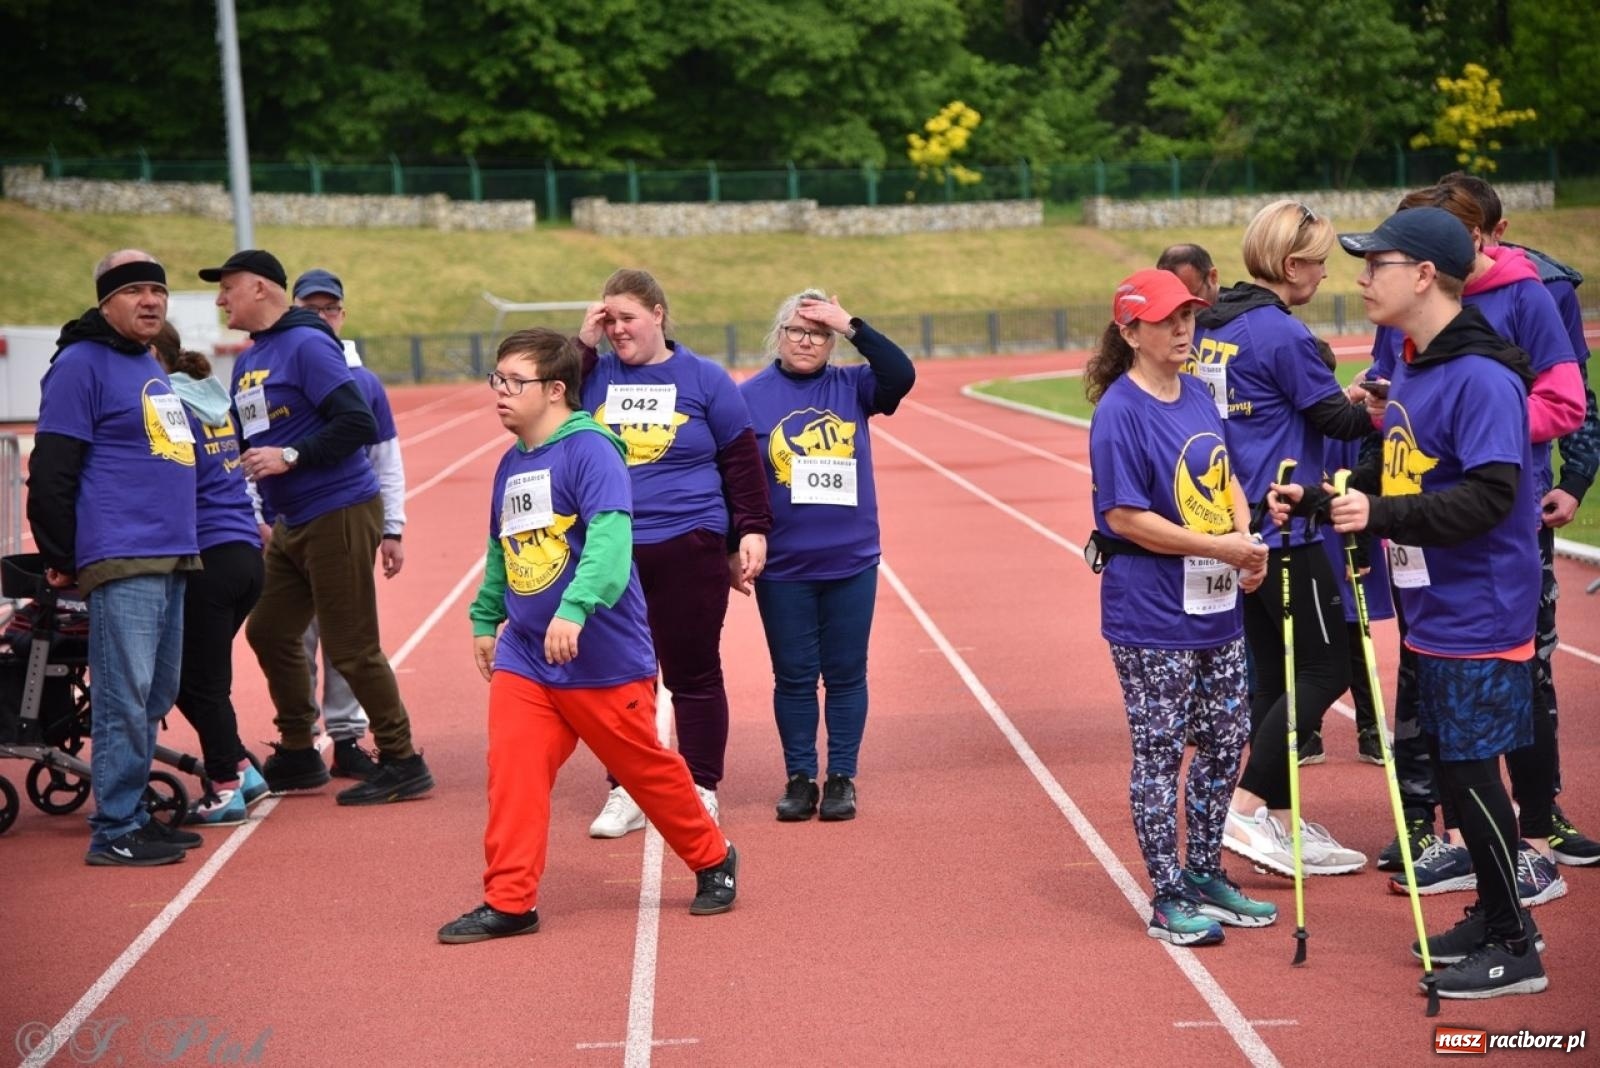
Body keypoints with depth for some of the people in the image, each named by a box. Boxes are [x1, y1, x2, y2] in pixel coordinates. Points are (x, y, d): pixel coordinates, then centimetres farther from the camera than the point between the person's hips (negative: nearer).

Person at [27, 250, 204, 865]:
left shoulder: (151, 368, 20)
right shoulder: (81, 365, -7)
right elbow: (50, 473, -10)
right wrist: (61, 559, -9)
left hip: (172, 560, 9)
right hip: (121, 561, -9)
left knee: (154, 698, 12)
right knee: (125, 698, -10)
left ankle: (133, 815, 20)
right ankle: (114, 832, -6)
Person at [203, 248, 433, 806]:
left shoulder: (307, 345, -13)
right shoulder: (248, 361, 14)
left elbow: (358, 424, -21)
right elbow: (249, 442, 21)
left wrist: (291, 457, -22)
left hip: (340, 514, -9)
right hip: (291, 524, 9)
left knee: (352, 648, -6)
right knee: (269, 632, 13)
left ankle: (402, 763, 4)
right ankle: (298, 755, 25)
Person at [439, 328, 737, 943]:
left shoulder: (589, 449, -15)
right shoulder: (511, 463, 10)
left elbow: (610, 537, -28)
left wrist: (574, 609, -38)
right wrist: (486, 618, 27)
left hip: (603, 658, -6)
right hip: (523, 658, 6)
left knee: (645, 767, 8)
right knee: (512, 771, -5)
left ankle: (713, 860, 29)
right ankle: (509, 902, 2)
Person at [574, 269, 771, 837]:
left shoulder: (703, 379, 1)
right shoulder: (596, 375, 6)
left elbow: (742, 460, 3)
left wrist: (753, 529, -2)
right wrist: (582, 343, -9)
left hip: (688, 550, -2)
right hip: (609, 553, 2)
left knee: (694, 676, 5)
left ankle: (702, 792, 16)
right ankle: (626, 792, 18)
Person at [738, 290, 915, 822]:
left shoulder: (851, 386, 3)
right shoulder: (750, 397, -1)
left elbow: (902, 374, -14)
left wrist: (852, 325, -17)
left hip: (852, 563, 1)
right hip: (782, 569, -1)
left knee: (846, 675, 7)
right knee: (794, 676, 6)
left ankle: (842, 779, 15)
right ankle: (800, 779, 16)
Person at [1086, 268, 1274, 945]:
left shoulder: (1198, 395, 9)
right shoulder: (1119, 412, -15)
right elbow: (1125, 516, -18)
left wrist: (1248, 541, -1)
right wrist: (1219, 547, -18)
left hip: (1216, 609, 8)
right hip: (1151, 617, -8)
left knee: (1226, 739, 14)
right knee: (1159, 752, 1)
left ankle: (1204, 875, 30)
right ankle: (1168, 900, 12)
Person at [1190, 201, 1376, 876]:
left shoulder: (1211, 327, 10)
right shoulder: (1282, 334, -15)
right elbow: (1335, 418, -9)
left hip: (1238, 529, 9)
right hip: (1285, 532, -9)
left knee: (1273, 671, 13)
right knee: (1325, 668, -1)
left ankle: (1280, 825, 17)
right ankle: (1246, 811, -7)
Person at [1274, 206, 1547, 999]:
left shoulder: (1482, 376, -19)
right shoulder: (1410, 367, 11)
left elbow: (1490, 495, -26)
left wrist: (1382, 516, -32)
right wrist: (1317, 498, 8)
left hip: (1477, 615, -9)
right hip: (1432, 610, 9)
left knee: (1471, 771, -4)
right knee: (1451, 766, 15)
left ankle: (1516, 949, 8)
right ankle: (1490, 915, 29)